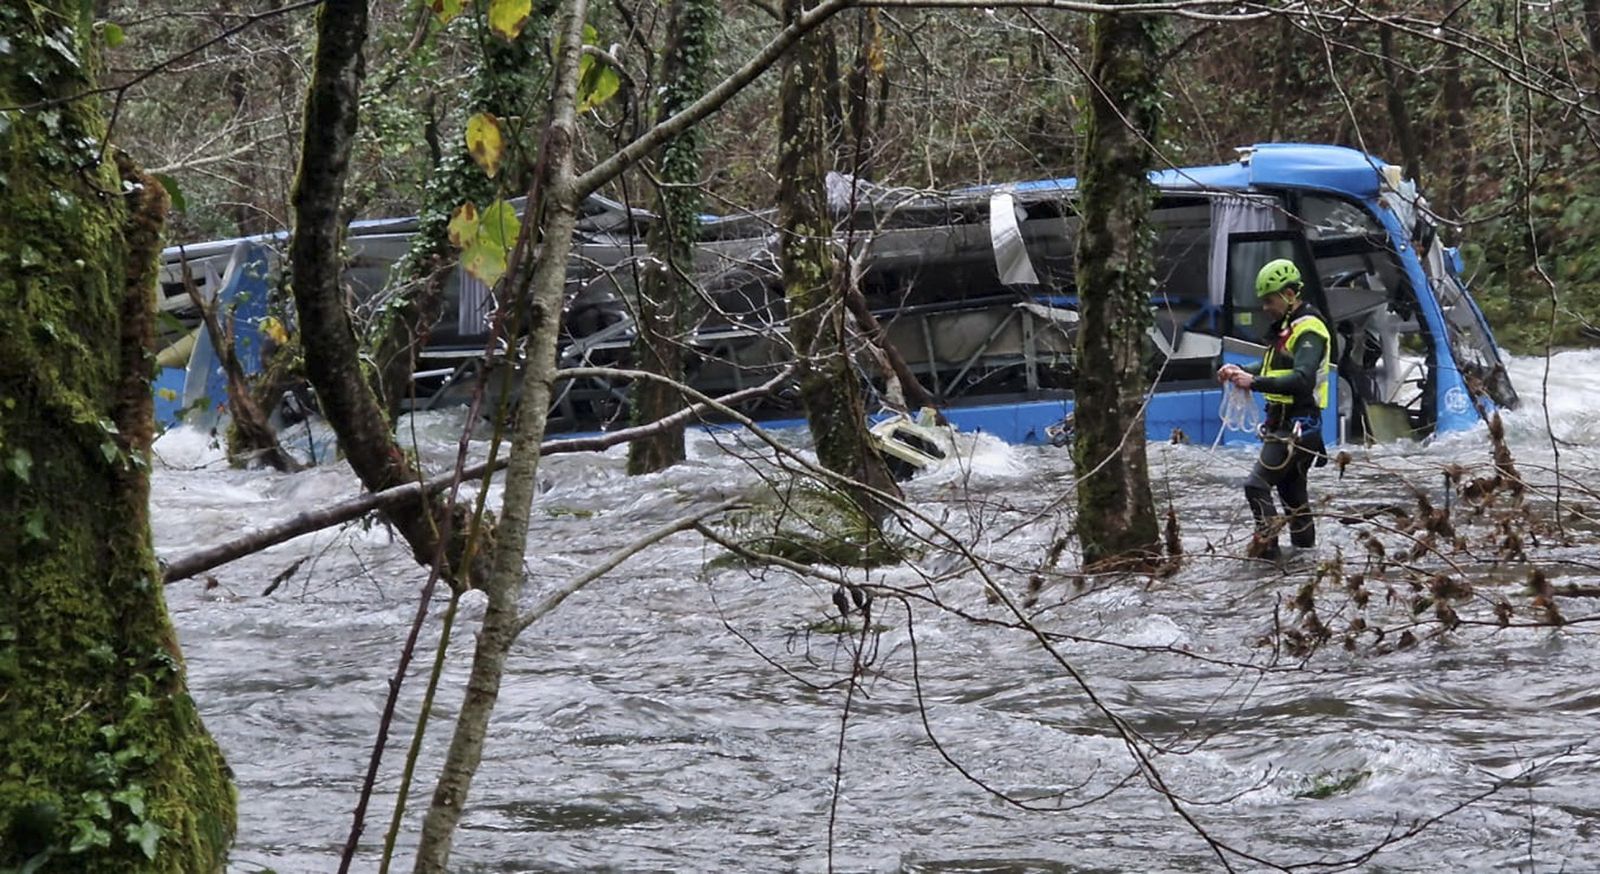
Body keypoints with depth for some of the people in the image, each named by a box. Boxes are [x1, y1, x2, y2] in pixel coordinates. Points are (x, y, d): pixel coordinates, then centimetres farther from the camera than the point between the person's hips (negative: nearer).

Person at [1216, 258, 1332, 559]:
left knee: (1258, 484, -17)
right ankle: (1304, 539, 34)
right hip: (1282, 423, 11)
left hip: (1296, 426, -11)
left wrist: (1255, 383, -33)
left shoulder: (1309, 330, -16)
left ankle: (1267, 542, -19)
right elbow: (1274, 369, 25)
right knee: (1291, 485, 22)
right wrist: (1241, 372, 7)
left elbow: (1302, 380, -29)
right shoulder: (1286, 327, 16)